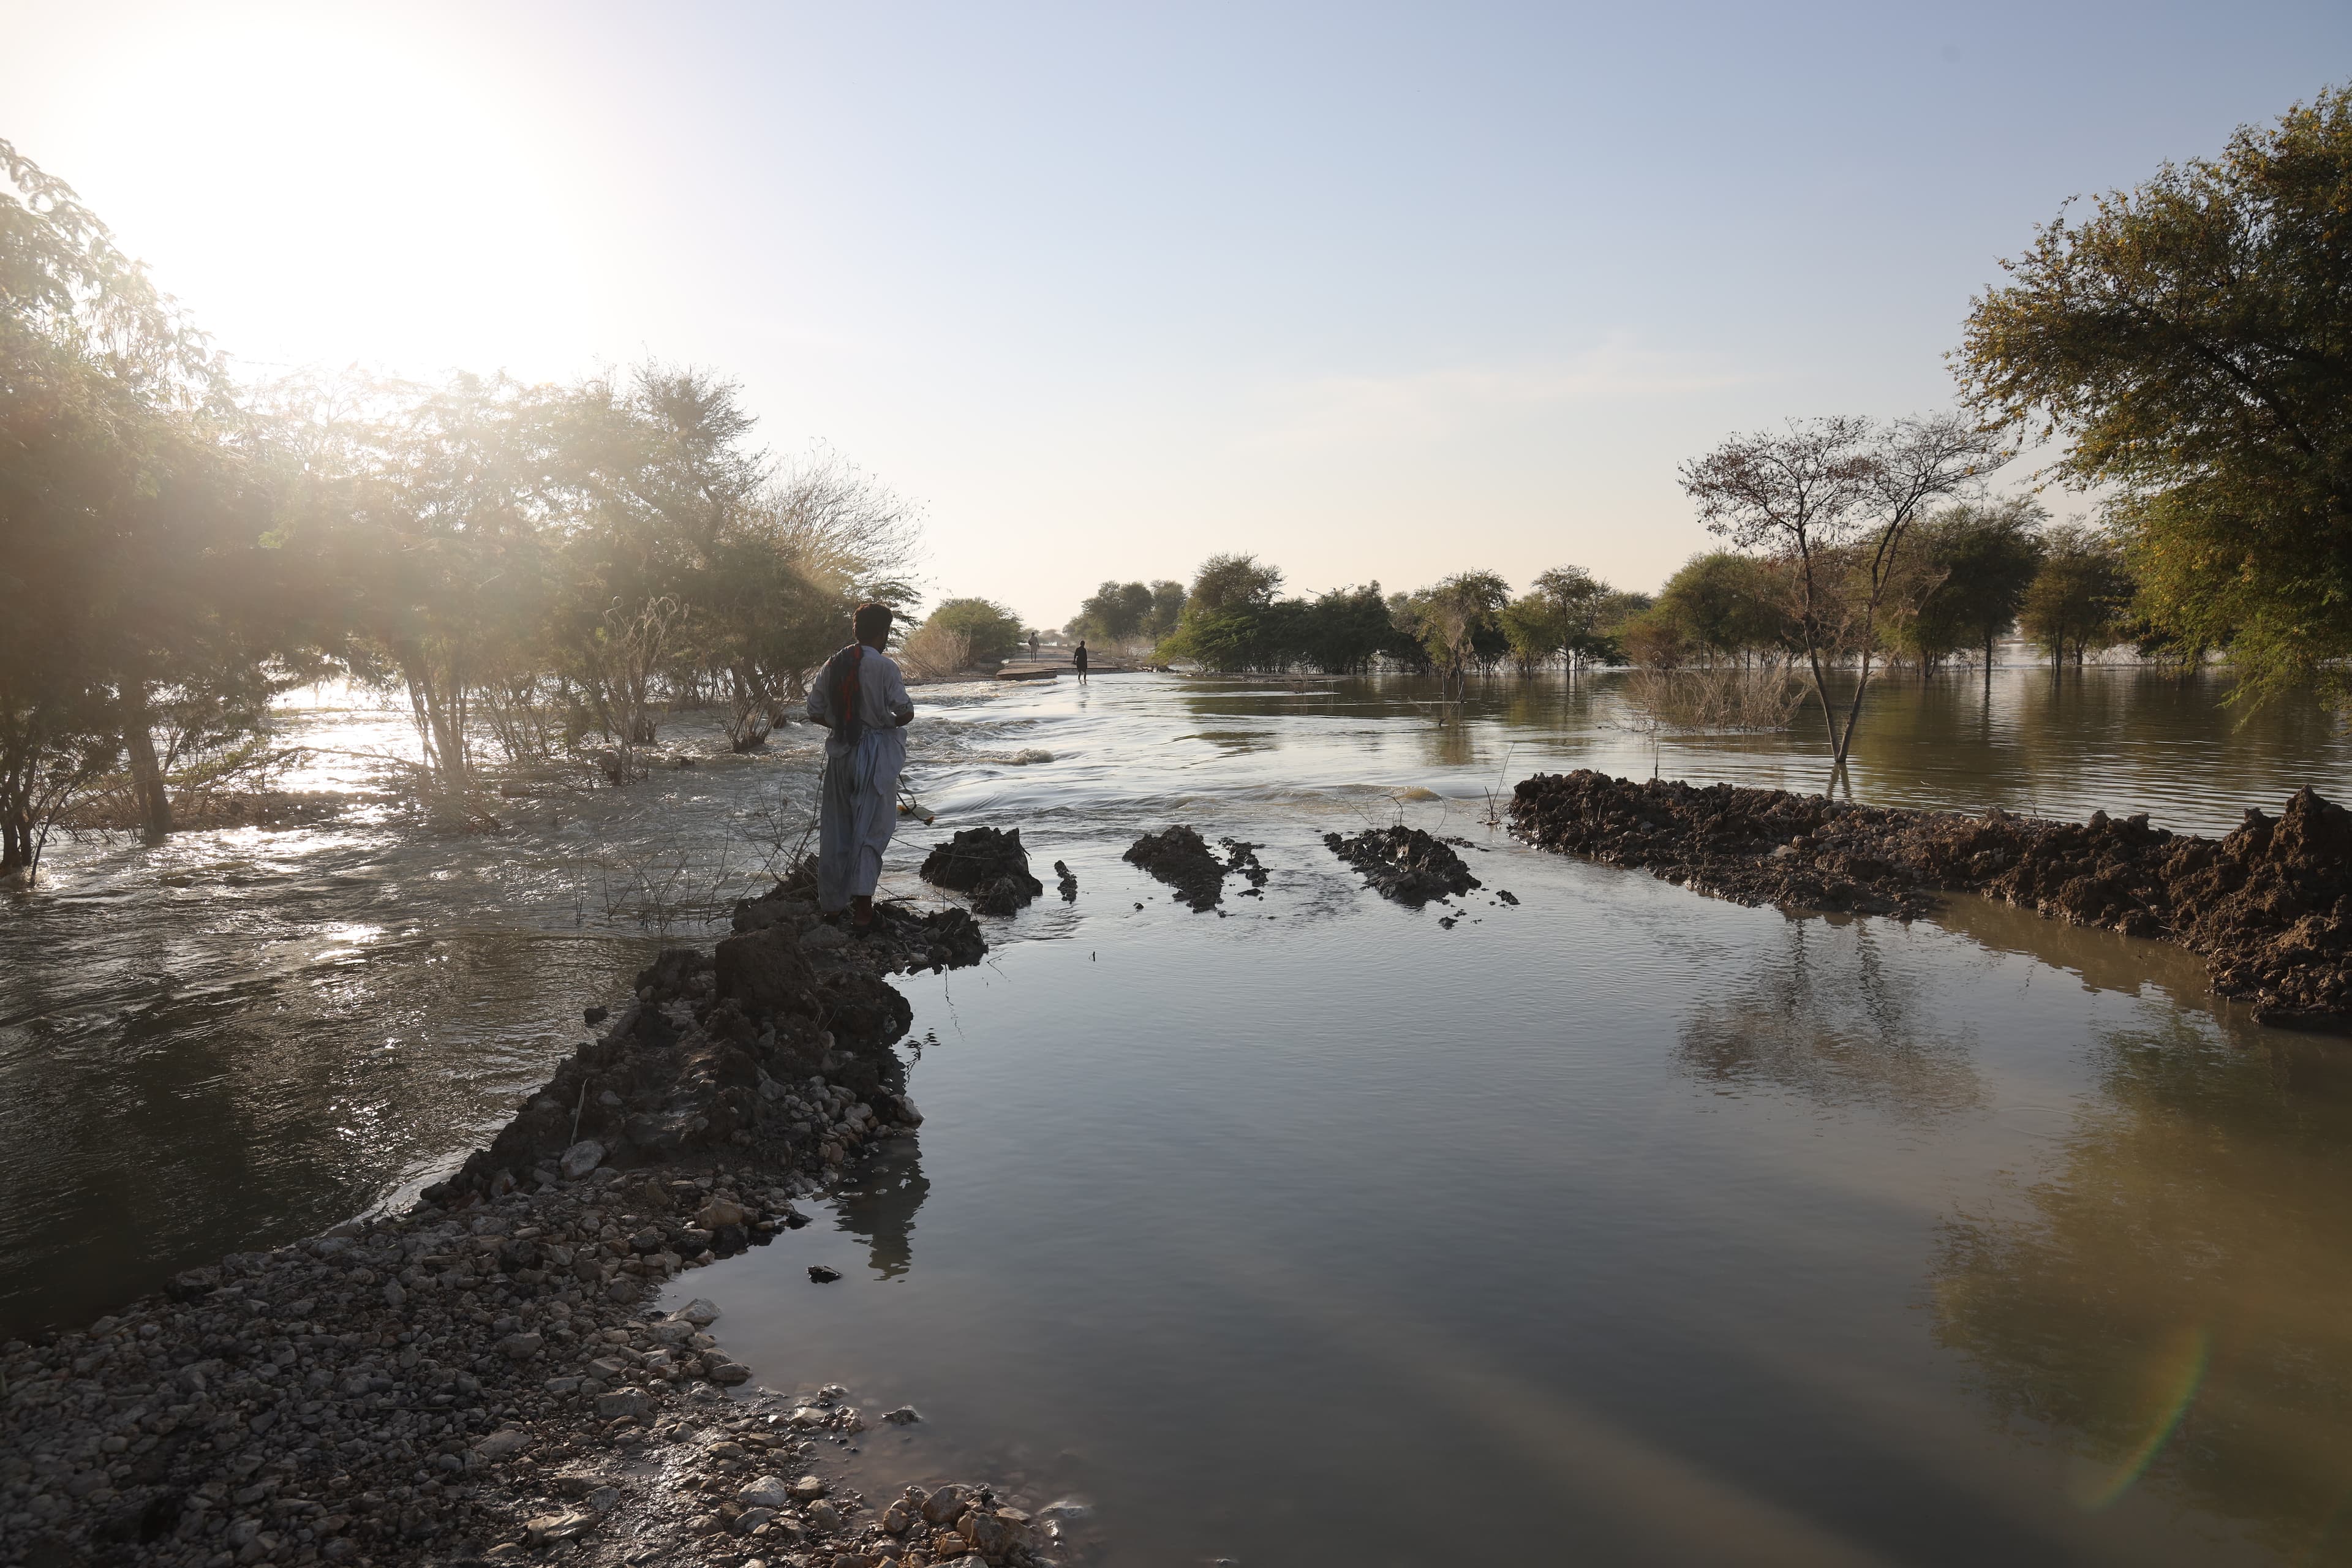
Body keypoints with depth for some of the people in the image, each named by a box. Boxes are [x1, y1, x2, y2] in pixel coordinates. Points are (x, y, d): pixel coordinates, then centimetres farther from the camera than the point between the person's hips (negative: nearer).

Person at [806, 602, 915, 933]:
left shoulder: (834, 664, 4)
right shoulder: (885, 666, -11)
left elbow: (815, 713, 6)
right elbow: (906, 713, -15)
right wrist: (888, 724, 5)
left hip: (840, 754, 5)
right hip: (876, 754, -5)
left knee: (835, 829, 14)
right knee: (871, 830, -1)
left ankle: (831, 904, 23)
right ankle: (862, 908, -8)